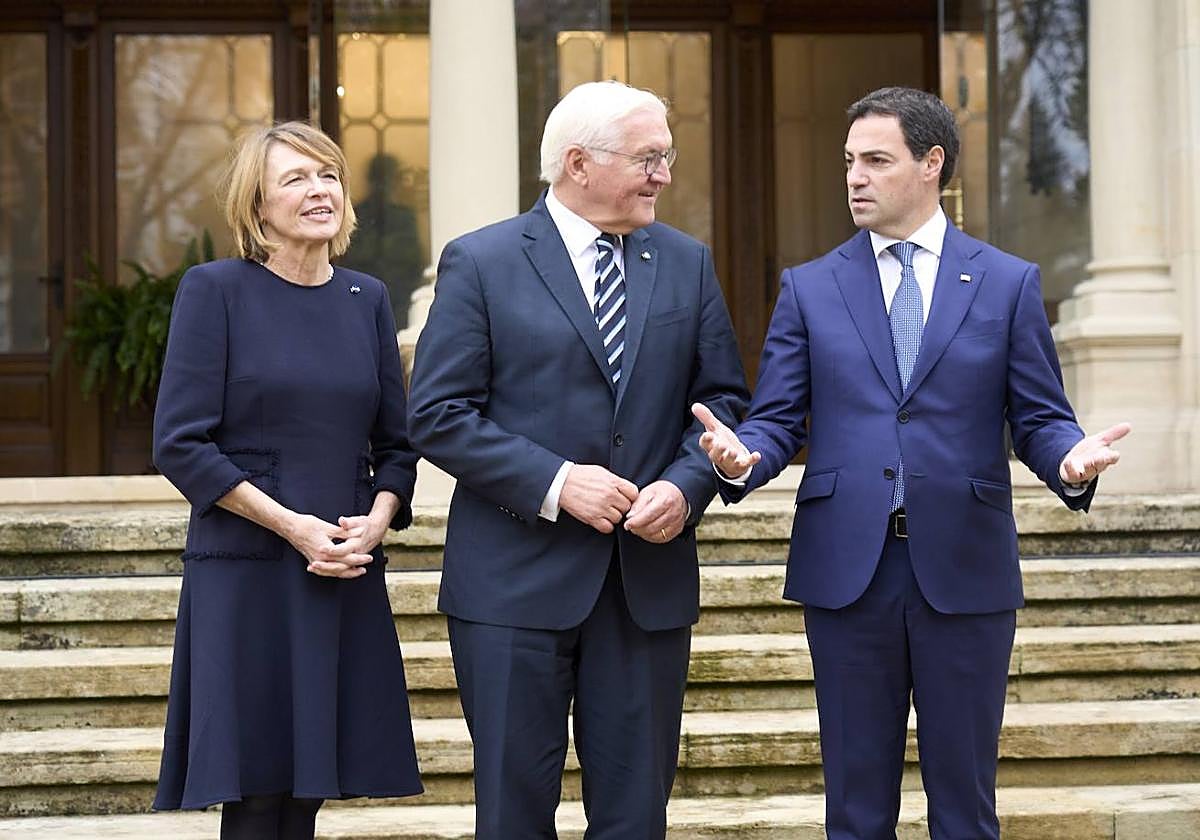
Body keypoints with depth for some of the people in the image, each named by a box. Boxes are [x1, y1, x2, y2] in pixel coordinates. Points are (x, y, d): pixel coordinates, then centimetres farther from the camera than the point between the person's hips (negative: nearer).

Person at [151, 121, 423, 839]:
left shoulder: (367, 299, 12)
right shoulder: (215, 290, -2)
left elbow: (396, 444, 15)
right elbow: (181, 443, -7)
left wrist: (376, 520, -6)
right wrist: (290, 525, -13)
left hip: (347, 577, 4)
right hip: (245, 572, -4)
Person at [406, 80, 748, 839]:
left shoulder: (687, 263, 9)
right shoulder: (481, 263, -3)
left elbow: (722, 399, 10)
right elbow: (438, 415, -7)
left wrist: (686, 486, -10)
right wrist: (554, 483, -17)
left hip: (650, 576, 3)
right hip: (517, 581, -3)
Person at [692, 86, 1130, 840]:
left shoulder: (1008, 283, 5)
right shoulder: (810, 288, 8)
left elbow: (1040, 419, 3)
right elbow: (778, 420, 4)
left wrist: (1071, 463, -19)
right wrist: (743, 458, -18)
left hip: (964, 572, -1)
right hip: (847, 571, 1)